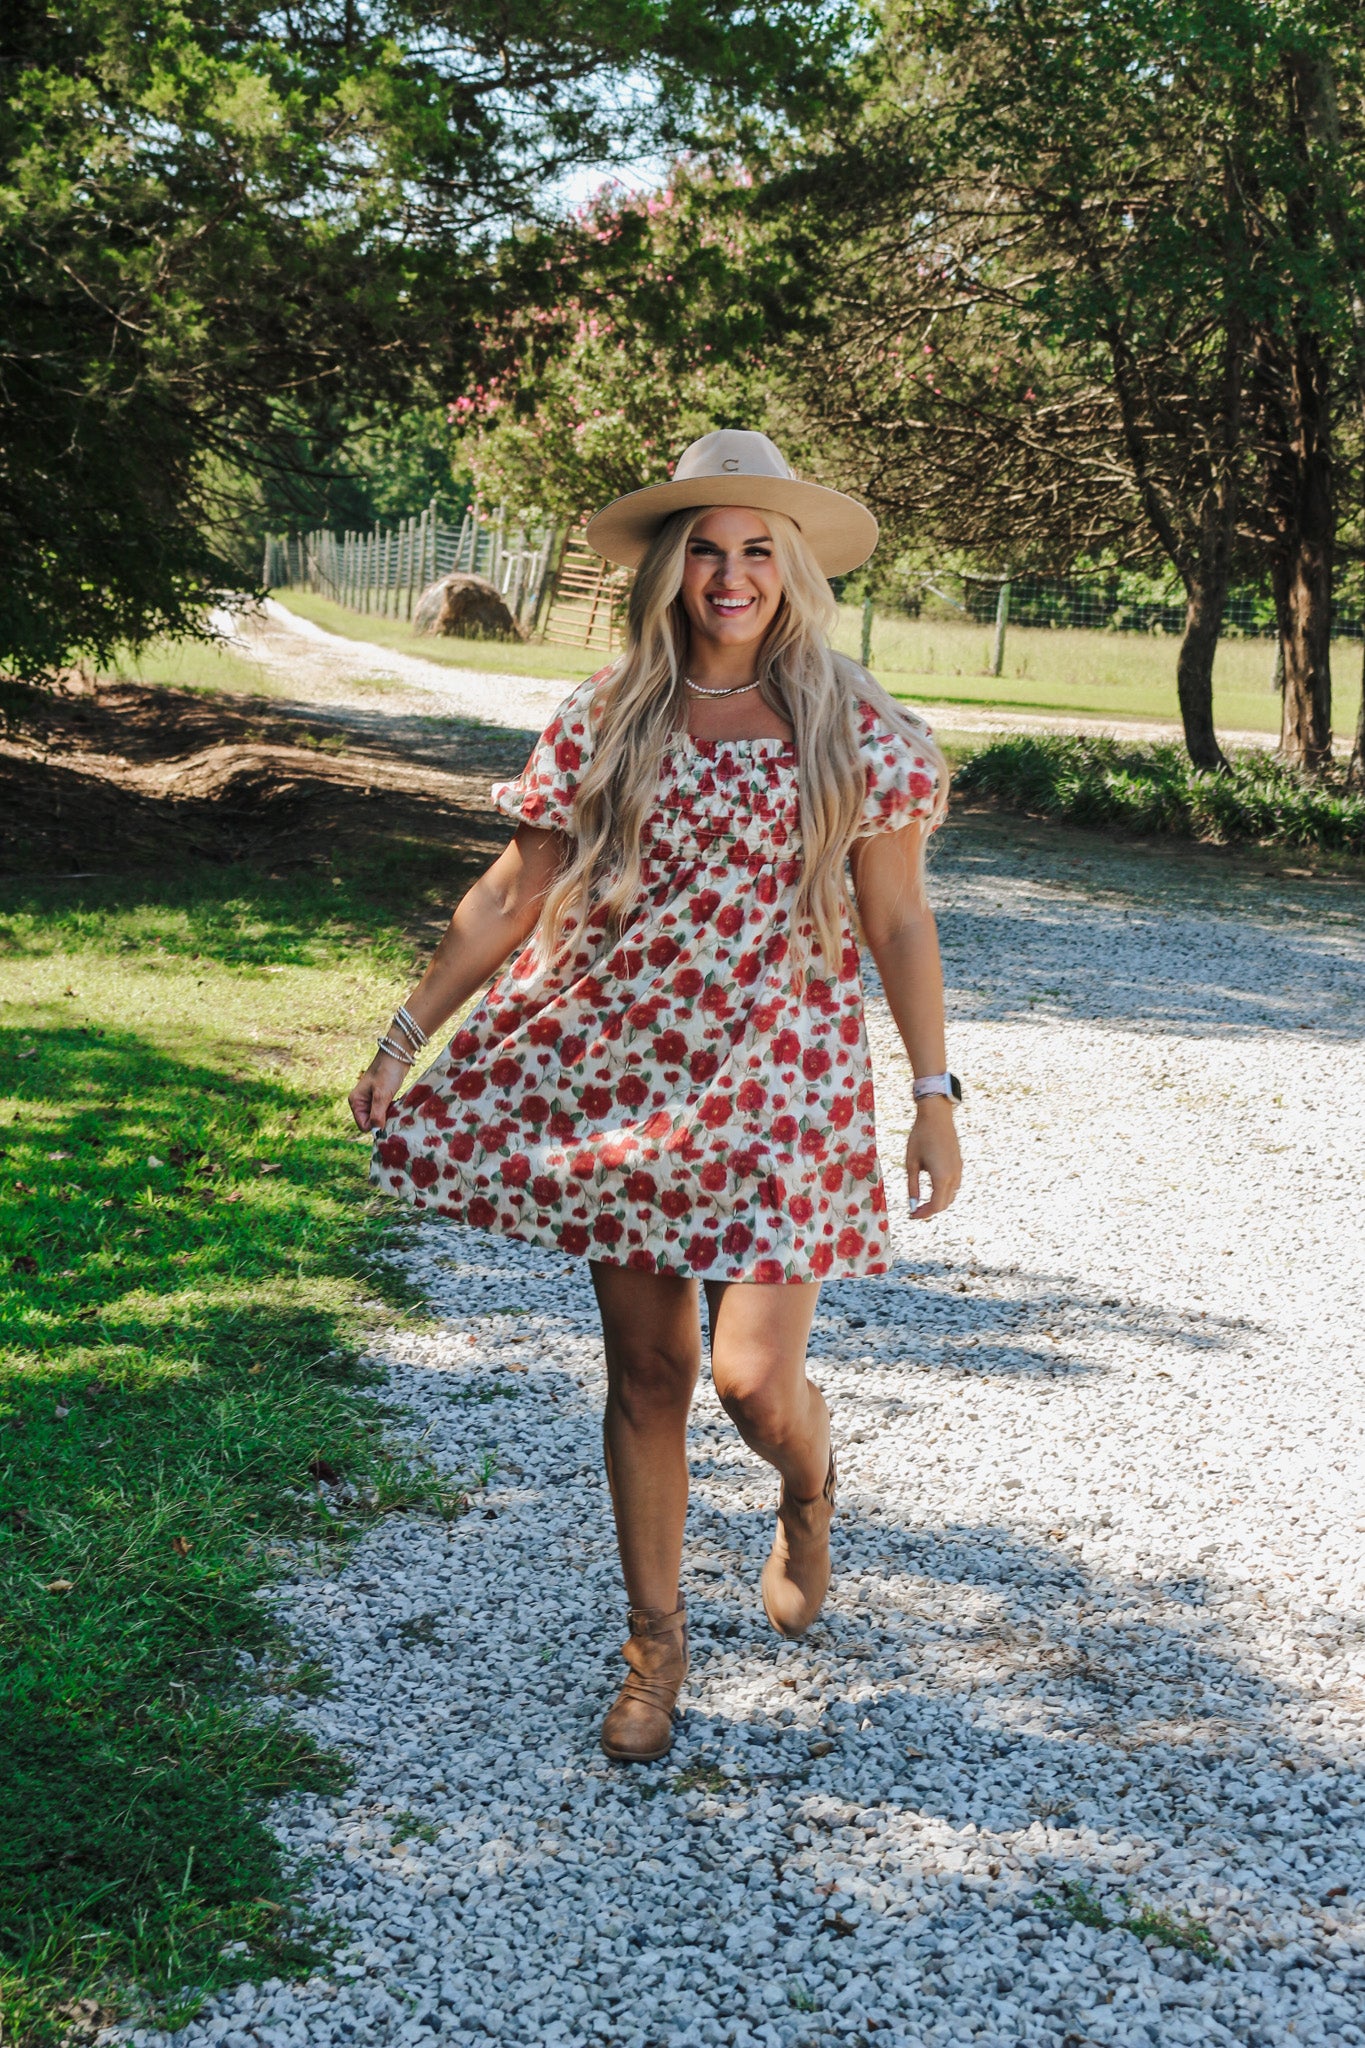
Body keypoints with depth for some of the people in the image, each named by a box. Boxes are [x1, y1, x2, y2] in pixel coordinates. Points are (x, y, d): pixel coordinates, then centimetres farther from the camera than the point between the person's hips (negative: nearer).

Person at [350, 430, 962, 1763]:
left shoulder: (854, 730, -2)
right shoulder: (603, 723, 3)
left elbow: (897, 925, 2)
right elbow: (510, 897, 8)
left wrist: (934, 1096, 0)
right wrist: (406, 1035, 6)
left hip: (779, 1083, -2)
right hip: (621, 1076, 2)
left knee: (753, 1378, -10)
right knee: (645, 1371, 8)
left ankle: (807, 1497, 29)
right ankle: (655, 1645, 26)